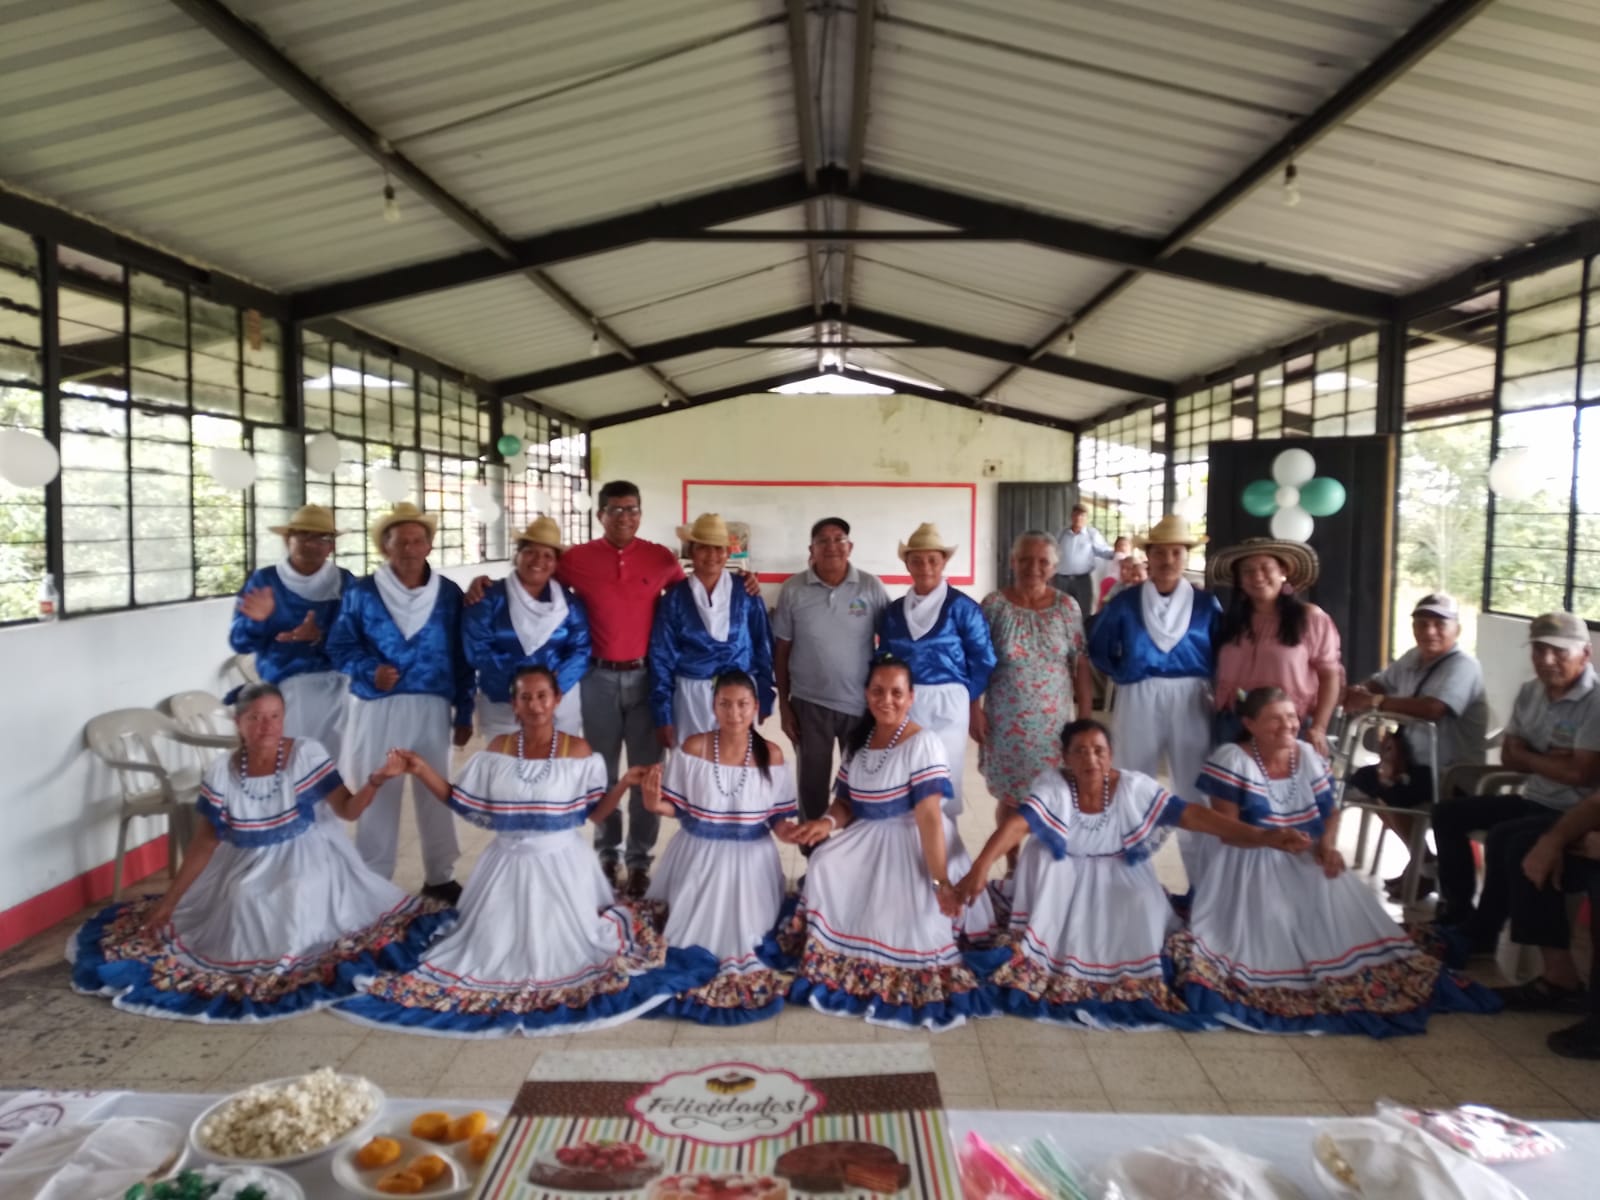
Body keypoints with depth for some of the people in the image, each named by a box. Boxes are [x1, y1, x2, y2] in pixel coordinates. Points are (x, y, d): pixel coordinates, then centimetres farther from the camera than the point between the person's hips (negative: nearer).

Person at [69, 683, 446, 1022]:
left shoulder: (307, 753, -17)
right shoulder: (221, 772, -9)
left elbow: (348, 810, -18)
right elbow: (205, 840, -1)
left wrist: (375, 781, -40)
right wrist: (169, 900, 1)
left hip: (307, 858, -3)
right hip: (249, 864, 3)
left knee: (302, 895, -29)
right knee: (243, 902, -23)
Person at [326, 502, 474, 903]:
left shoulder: (449, 594, 3)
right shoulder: (360, 592, -1)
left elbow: (462, 658, 5)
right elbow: (339, 645, -2)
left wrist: (464, 713, 3)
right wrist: (369, 671, -22)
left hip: (433, 708, 2)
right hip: (377, 708, -1)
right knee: (376, 795, 7)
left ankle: (439, 876, 26)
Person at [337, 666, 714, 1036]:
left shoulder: (577, 750, -7)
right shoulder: (497, 749, 0)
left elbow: (594, 813, -4)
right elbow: (461, 803, 3)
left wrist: (624, 784, -19)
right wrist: (421, 770, -4)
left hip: (560, 865, -2)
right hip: (509, 865, 3)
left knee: (565, 947, 0)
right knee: (491, 946, 6)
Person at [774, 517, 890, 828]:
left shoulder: (871, 586, -5)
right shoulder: (793, 589, -4)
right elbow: (781, 650, 0)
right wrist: (783, 704, 0)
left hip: (863, 702, 0)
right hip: (809, 703, 0)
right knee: (813, 779, 12)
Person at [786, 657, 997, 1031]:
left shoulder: (924, 743, -16)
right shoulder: (859, 742, 8)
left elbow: (929, 814, -25)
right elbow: (845, 802, 9)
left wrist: (940, 879, -29)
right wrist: (829, 822, -16)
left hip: (910, 843, -6)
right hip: (866, 839, 6)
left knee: (909, 907, -28)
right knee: (824, 869, -16)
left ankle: (911, 982, 4)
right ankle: (835, 965, 4)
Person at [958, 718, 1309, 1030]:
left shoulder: (1134, 787, -18)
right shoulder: (1052, 786, -23)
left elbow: (1191, 814, -21)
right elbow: (1017, 824, -37)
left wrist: (1260, 835, -29)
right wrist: (981, 867, -54)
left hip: (1119, 874, 1)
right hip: (1064, 874, 0)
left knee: (1142, 909, -27)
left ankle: (1136, 977, 3)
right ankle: (1035, 963, -9)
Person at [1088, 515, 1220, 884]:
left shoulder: (1205, 603, 3)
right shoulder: (1125, 602, 3)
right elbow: (1098, 648, 9)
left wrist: (1217, 689, -4)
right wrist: (1122, 674, 0)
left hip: (1190, 701, 0)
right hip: (1139, 701, 0)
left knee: (1194, 789, 4)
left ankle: (1202, 882, 15)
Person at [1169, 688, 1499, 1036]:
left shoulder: (1310, 756, 8)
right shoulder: (1232, 760, -10)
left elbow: (1331, 813, 13)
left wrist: (1328, 844, -9)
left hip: (1310, 863, 5)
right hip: (1253, 865, -5)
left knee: (1344, 915, -13)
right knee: (1269, 923, -25)